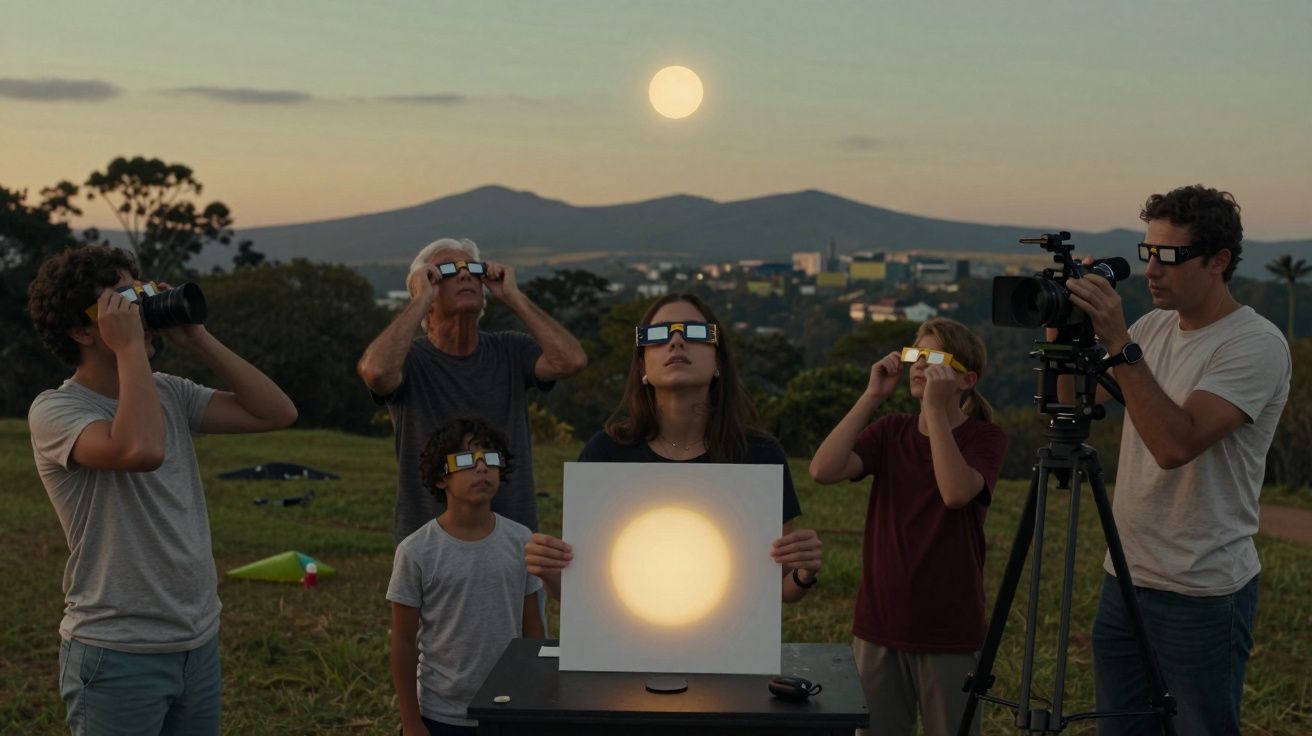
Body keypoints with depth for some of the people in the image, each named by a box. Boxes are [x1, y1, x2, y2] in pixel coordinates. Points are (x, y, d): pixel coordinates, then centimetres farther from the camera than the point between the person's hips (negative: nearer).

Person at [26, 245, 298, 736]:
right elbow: (141, 450, -33)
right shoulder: (55, 411, -13)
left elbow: (277, 413, 1)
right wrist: (130, 347, -23)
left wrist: (197, 340, -2)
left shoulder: (169, 394, 7)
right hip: (118, 656, -6)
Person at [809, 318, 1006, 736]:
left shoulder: (984, 437, -3)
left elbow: (956, 492, -25)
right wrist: (872, 397, -12)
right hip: (879, 626, 3)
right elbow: (823, 470, -11)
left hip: (949, 633, -3)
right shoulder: (891, 431, 6)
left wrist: (935, 408, -23)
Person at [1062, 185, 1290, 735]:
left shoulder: (1256, 344, -15)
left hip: (1203, 596, -7)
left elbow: (1177, 444, -27)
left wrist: (1118, 342, -28)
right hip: (1124, 580, 7)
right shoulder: (1154, 327, 8)